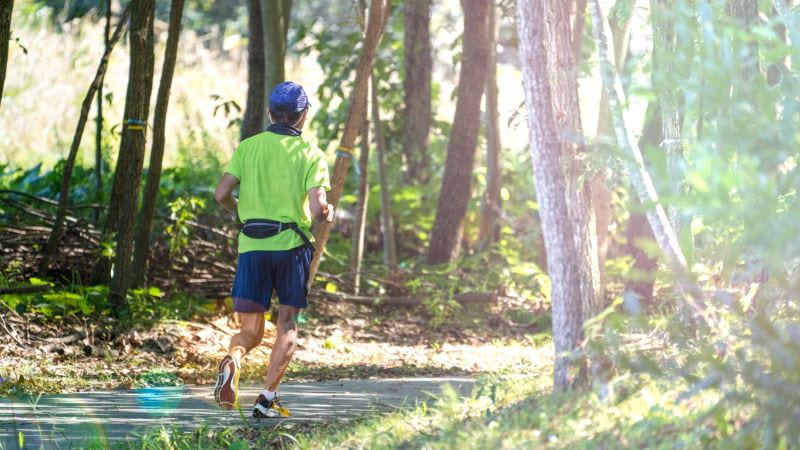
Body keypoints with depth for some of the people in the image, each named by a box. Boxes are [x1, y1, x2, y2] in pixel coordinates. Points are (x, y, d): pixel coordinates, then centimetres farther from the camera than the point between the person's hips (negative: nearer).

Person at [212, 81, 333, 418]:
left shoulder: (248, 147, 6)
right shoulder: (310, 154, 0)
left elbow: (221, 194, -2)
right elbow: (317, 208, -11)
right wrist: (328, 214, 12)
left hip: (251, 247, 2)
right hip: (292, 246, -2)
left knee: (251, 330, 7)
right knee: (287, 325, 12)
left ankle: (232, 359, -26)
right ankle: (267, 397, 2)